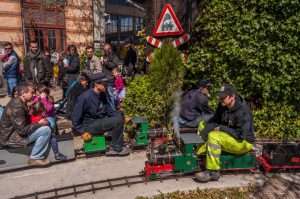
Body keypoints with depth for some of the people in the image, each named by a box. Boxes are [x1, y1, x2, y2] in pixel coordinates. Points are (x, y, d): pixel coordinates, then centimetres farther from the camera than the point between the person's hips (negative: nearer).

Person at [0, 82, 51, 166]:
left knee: (44, 125, 14)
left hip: (14, 132, 10)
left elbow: (25, 121, 13)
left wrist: (39, 122, -2)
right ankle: (35, 158, -5)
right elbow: (22, 131, -27)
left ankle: (39, 155, 11)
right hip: (11, 138, -10)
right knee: (46, 130, -19)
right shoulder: (17, 107, -26)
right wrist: (39, 124, -15)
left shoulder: (17, 102, 4)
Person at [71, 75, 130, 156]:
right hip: (90, 125, -8)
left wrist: (120, 114, -3)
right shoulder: (85, 97, -19)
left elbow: (109, 111, 12)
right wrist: (83, 132, -17)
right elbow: (75, 118, -16)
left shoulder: (102, 95, 4)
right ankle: (116, 149, -6)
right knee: (118, 121, -21)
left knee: (119, 116, -4)